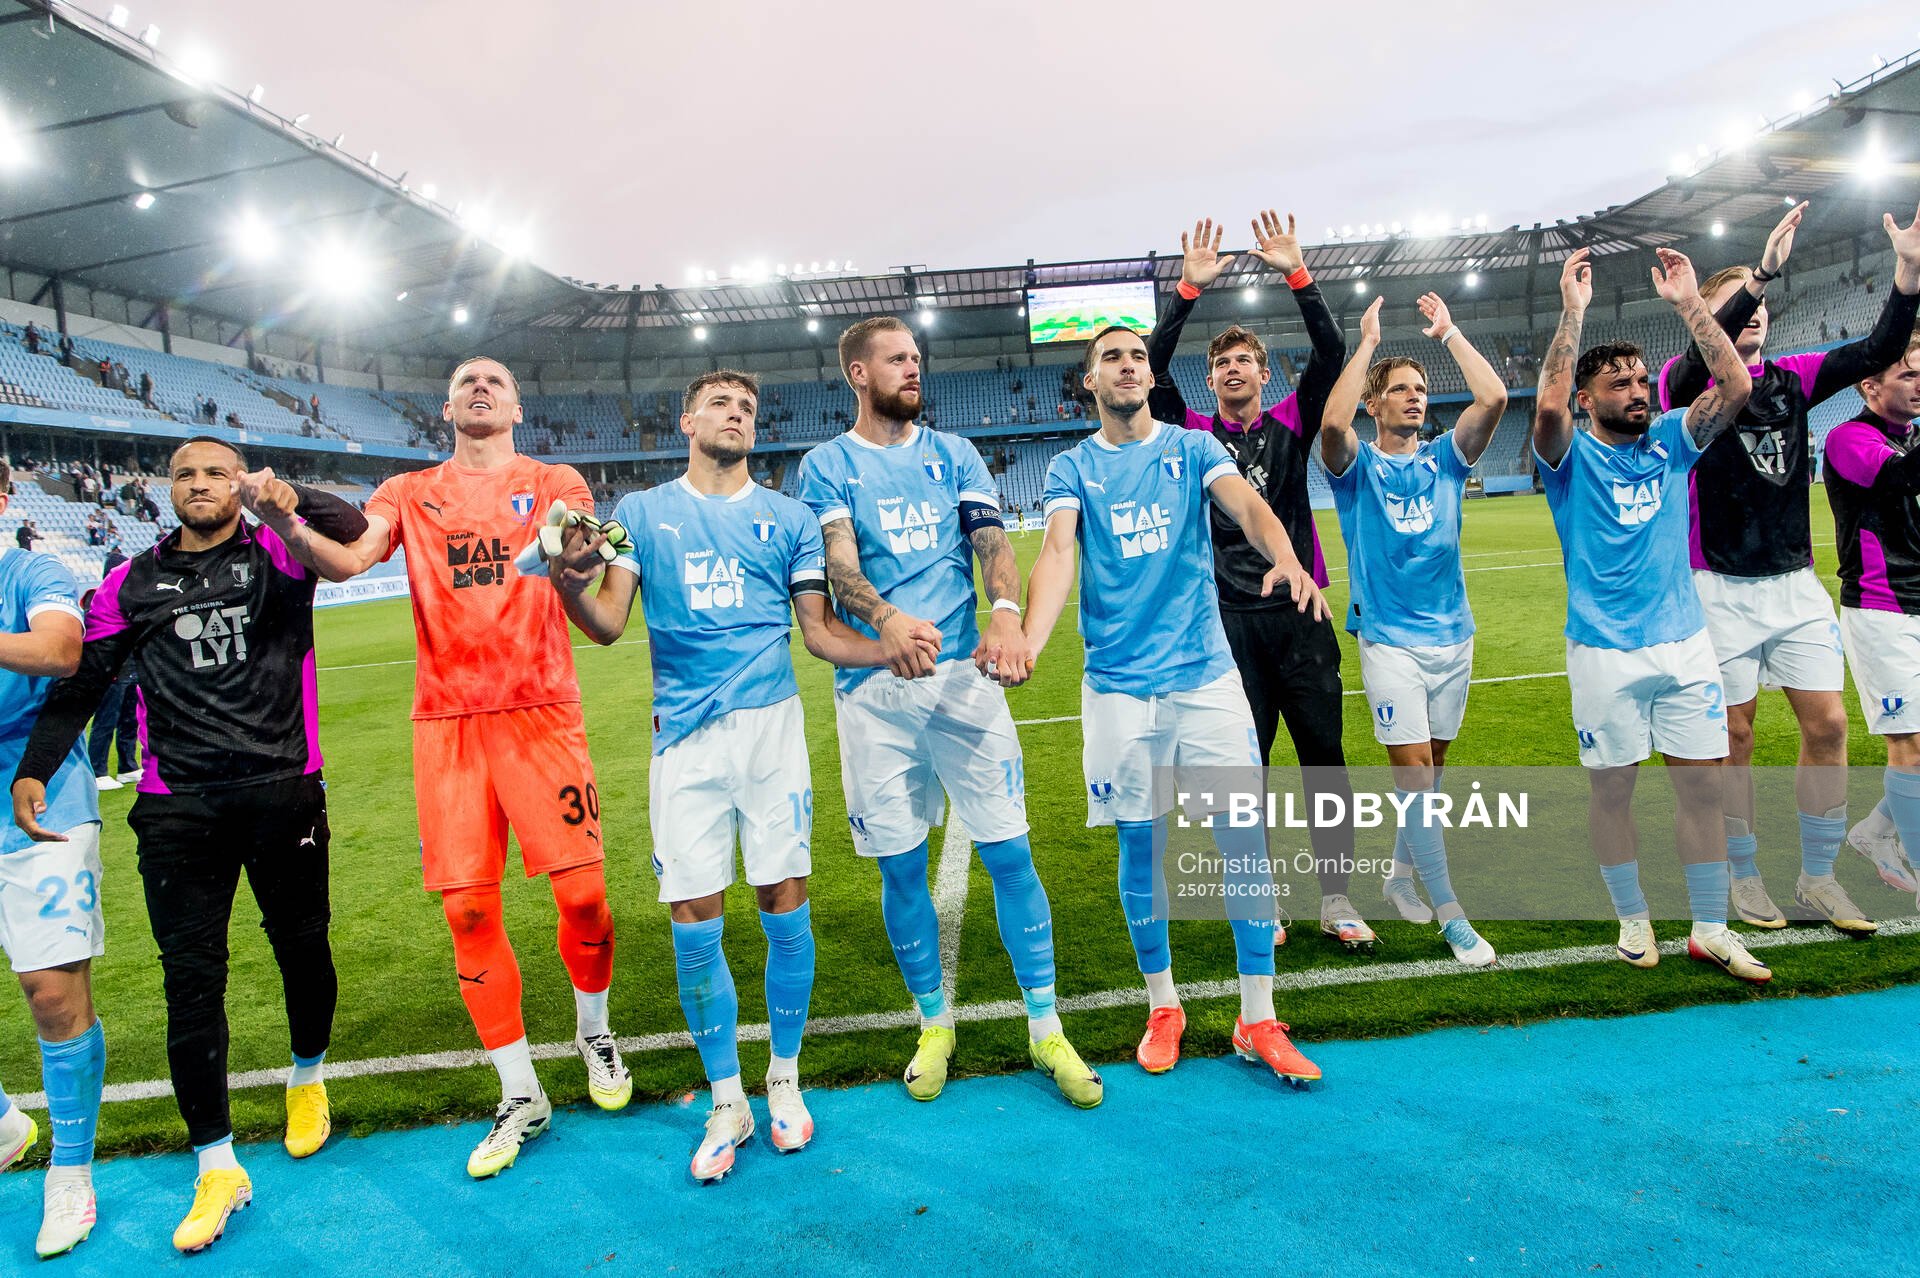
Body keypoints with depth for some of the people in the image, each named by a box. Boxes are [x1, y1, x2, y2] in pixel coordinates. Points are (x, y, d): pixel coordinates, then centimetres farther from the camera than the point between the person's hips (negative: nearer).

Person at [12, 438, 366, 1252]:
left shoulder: (278, 554, 5)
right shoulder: (132, 584, 13)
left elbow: (349, 527, -14)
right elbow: (82, 681, 14)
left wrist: (290, 501, -34)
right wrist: (33, 769, 4)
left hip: (281, 791, -2)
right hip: (177, 810, 2)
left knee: (302, 947, 11)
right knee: (190, 978, 0)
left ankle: (308, 1077, 40)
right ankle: (216, 1166, 10)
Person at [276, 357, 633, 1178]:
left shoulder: (554, 484, 10)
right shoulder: (411, 493, 14)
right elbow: (346, 561, -3)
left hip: (541, 711, -1)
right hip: (447, 719, 2)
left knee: (582, 892, -5)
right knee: (468, 909, 1)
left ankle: (593, 1031, 27)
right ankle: (520, 1095, 18)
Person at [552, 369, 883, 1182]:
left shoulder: (788, 518, 12)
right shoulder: (642, 512, 11)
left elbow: (820, 631, 9)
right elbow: (608, 624, 3)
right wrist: (570, 583, -20)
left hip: (771, 722, 0)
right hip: (685, 733, 0)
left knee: (784, 902, 2)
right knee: (693, 919, 0)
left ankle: (784, 1081, 23)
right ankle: (726, 1104, 18)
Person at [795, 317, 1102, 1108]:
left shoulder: (953, 455, 13)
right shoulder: (827, 466, 6)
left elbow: (992, 542, -1)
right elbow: (838, 563, -11)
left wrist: (1006, 614, -24)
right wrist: (887, 620, -32)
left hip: (964, 675, 1)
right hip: (873, 689, -1)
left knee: (1008, 852, 1)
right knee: (900, 867, 7)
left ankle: (1046, 1030, 16)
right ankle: (935, 1026, 27)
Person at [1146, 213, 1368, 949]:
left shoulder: (1291, 426, 8)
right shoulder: (1194, 434, 5)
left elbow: (1331, 354, -3)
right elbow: (1150, 367, -6)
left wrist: (1296, 275, -9)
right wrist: (1189, 290, -11)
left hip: (1299, 617, 1)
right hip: (1228, 622, -1)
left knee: (1324, 758, 5)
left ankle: (1336, 900, 17)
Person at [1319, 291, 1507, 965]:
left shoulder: (1446, 458, 8)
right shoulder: (1359, 466, -1)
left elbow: (1495, 398, -8)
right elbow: (1332, 421, -23)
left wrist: (1449, 333, -2)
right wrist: (1367, 343, -14)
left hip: (1453, 637, 4)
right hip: (1390, 640, -4)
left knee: (1427, 770, 14)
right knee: (1416, 774, -9)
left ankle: (1401, 874, 34)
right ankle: (1450, 913, -2)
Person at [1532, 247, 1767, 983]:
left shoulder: (1670, 439, 8)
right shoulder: (1571, 455, -3)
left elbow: (1736, 385, -7)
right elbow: (1547, 405, -24)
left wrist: (1688, 302, -8)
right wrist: (1573, 311, -20)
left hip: (1684, 641, 4)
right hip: (1604, 651, -3)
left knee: (1702, 784, 6)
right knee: (1612, 787, 5)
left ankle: (1710, 929, 17)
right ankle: (1633, 918, 22)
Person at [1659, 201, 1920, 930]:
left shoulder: (1792, 378, 8)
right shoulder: (1685, 383, -5)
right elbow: (1701, 360, -27)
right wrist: (1762, 273, -35)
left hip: (1796, 584, 5)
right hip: (1724, 590, -4)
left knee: (1827, 723, 3)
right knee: (1735, 734, 3)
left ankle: (1818, 877, 18)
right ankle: (1743, 877, 19)